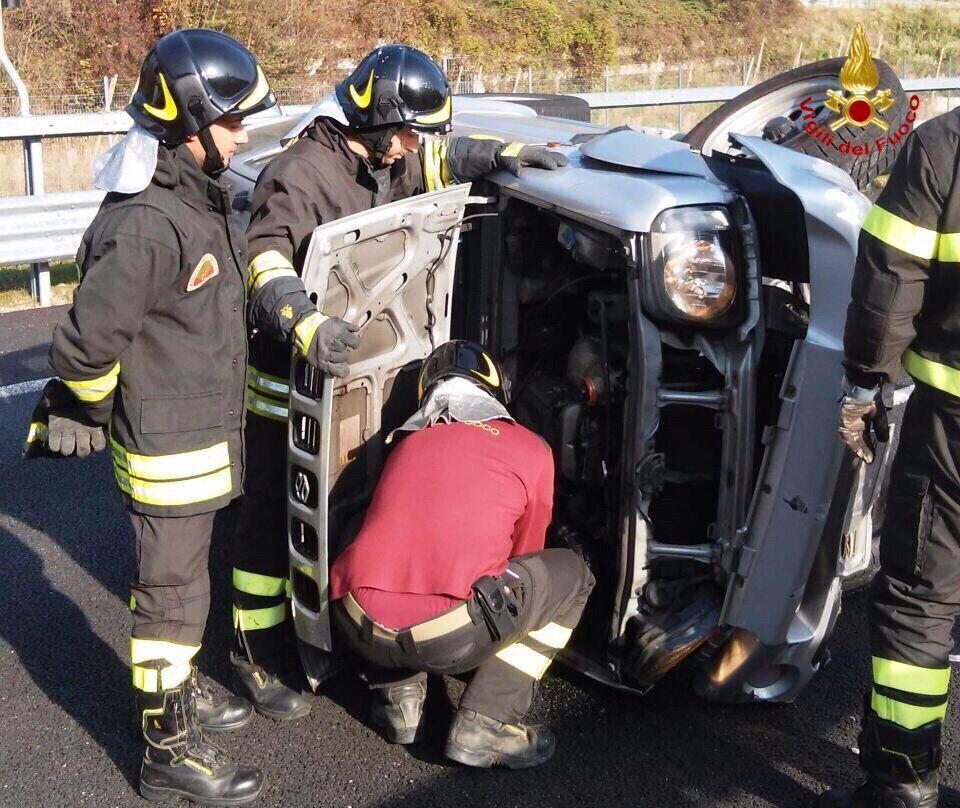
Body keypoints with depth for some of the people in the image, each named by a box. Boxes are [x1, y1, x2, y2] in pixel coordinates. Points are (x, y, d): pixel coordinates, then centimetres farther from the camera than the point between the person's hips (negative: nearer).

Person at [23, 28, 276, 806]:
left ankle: (179, 690, 44)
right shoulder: (145, 225, -27)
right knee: (172, 594, 5)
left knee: (182, 581, 25)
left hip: (207, 434, 9)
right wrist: (96, 409, -7)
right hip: (171, 449, -9)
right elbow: (87, 346, -24)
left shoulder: (202, 199, 5)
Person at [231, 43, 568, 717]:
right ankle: (258, 656, 14)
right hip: (288, 382, -8)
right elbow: (265, 263, -37)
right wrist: (304, 326, -54)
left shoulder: (390, 161, 4)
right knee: (273, 518, 1)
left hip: (349, 368, 9)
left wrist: (505, 153, 9)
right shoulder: (301, 175, -23)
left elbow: (442, 160, 25)